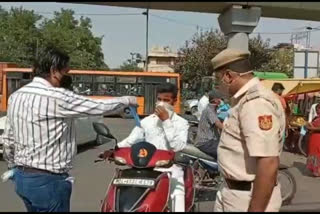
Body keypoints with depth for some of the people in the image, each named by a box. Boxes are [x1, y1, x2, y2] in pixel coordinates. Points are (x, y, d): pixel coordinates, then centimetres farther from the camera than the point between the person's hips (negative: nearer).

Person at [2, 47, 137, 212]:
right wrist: (126, 100, 5)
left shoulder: (16, 96, 5)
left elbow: (8, 140, 12)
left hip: (21, 177, 9)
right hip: (48, 181, -8)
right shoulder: (57, 97, -20)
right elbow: (98, 107, -12)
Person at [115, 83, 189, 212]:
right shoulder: (146, 121, 11)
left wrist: (166, 121, -12)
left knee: (177, 204, -20)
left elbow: (178, 146, -11)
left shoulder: (181, 123, 5)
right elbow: (130, 141, 4)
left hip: (171, 170, -2)